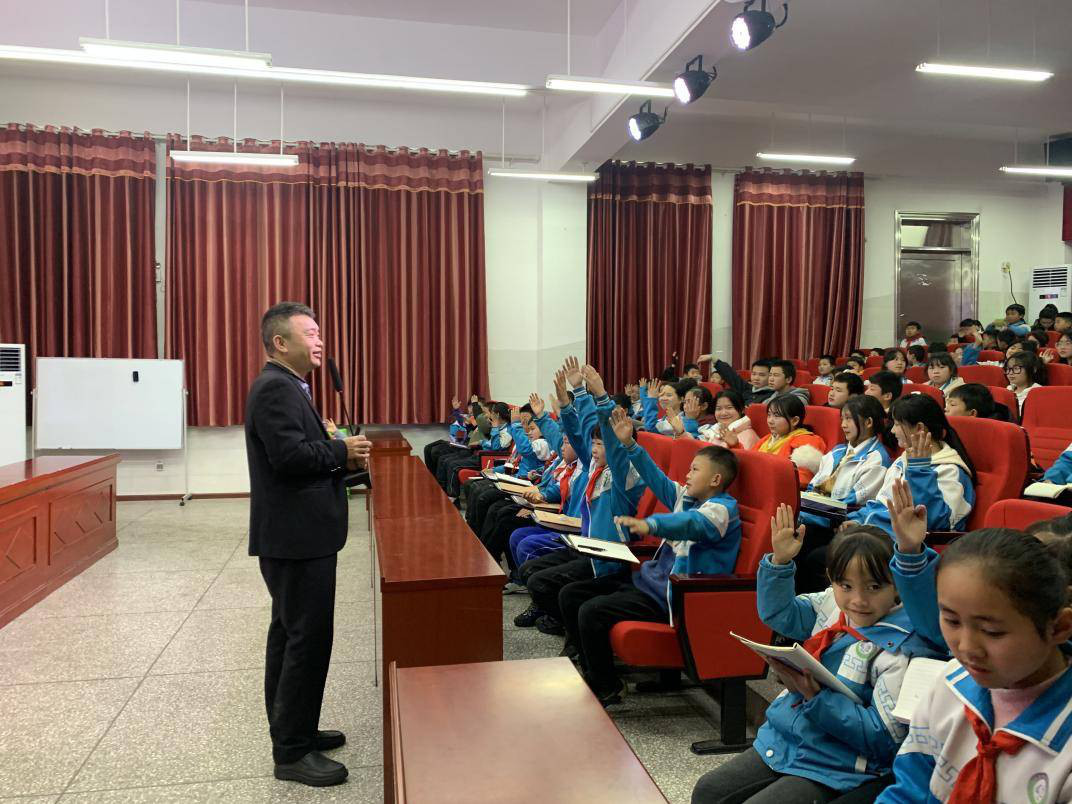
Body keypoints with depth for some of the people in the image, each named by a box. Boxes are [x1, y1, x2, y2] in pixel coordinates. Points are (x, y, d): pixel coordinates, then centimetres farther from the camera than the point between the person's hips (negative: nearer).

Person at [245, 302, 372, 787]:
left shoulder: (287, 386, 16)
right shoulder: (275, 388, -16)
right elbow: (289, 455, -27)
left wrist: (344, 460, 2)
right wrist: (343, 450, -13)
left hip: (297, 534, 11)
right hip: (296, 536, -11)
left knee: (290, 635, 18)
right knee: (308, 639, -4)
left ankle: (293, 730, 32)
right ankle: (292, 752, 8)